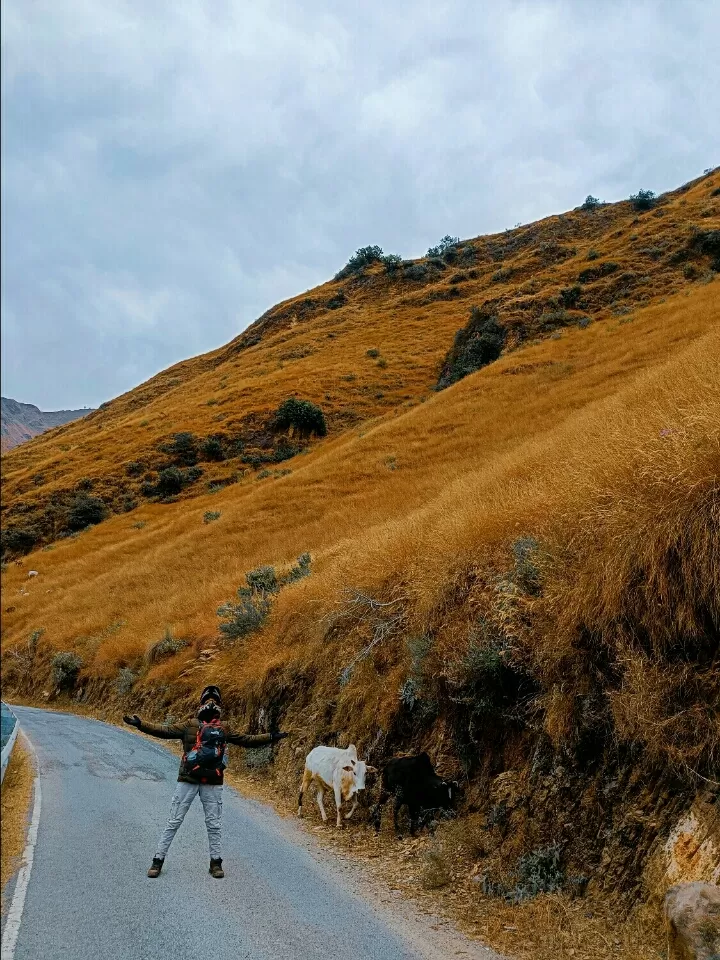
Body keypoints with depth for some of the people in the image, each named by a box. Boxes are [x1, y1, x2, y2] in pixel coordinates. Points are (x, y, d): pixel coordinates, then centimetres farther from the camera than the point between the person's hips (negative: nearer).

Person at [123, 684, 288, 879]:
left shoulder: (224, 730, 8)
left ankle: (216, 862, 23)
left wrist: (271, 737, 10)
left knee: (214, 824, 10)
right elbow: (164, 730, -8)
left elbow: (247, 739, 14)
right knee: (173, 822, 3)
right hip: (187, 780, -2)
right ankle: (158, 860, 13)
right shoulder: (190, 726, 0)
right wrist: (140, 724, -19)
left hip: (213, 783, 2)